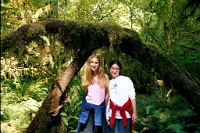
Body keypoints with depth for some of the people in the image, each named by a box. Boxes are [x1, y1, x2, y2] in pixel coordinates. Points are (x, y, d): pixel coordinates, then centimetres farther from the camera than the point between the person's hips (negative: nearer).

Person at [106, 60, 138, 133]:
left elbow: (132, 97, -4)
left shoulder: (126, 80, 0)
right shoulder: (109, 83, 11)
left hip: (125, 115, -3)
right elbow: (108, 100, 13)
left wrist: (134, 113, -10)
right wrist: (107, 117, 11)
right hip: (113, 116, 4)